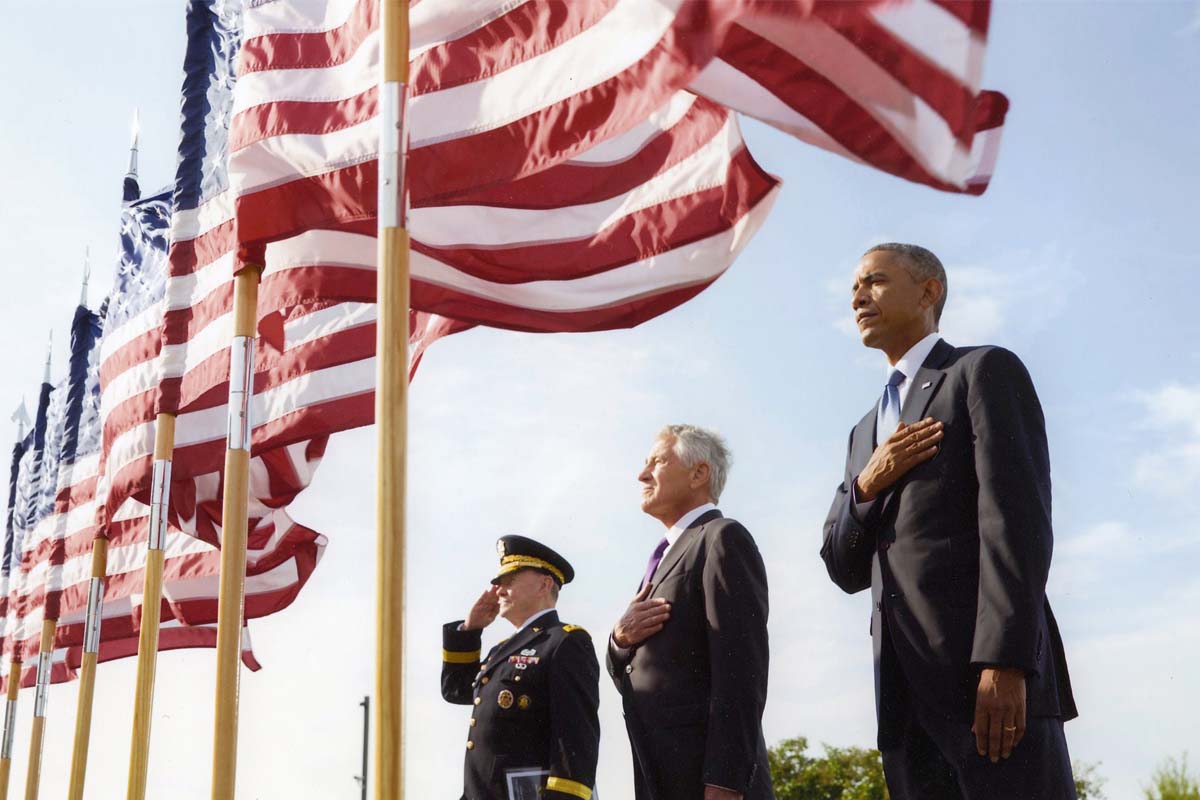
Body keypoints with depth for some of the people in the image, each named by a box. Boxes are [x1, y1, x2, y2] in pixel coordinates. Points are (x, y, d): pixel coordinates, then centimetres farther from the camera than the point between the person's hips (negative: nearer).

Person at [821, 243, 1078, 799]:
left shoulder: (986, 371, 4)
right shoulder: (866, 432, 25)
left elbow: (1018, 518, -9)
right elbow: (844, 569, 20)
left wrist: (1004, 663, -20)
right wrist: (867, 485, 0)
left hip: (988, 673, -6)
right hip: (906, 691, 6)